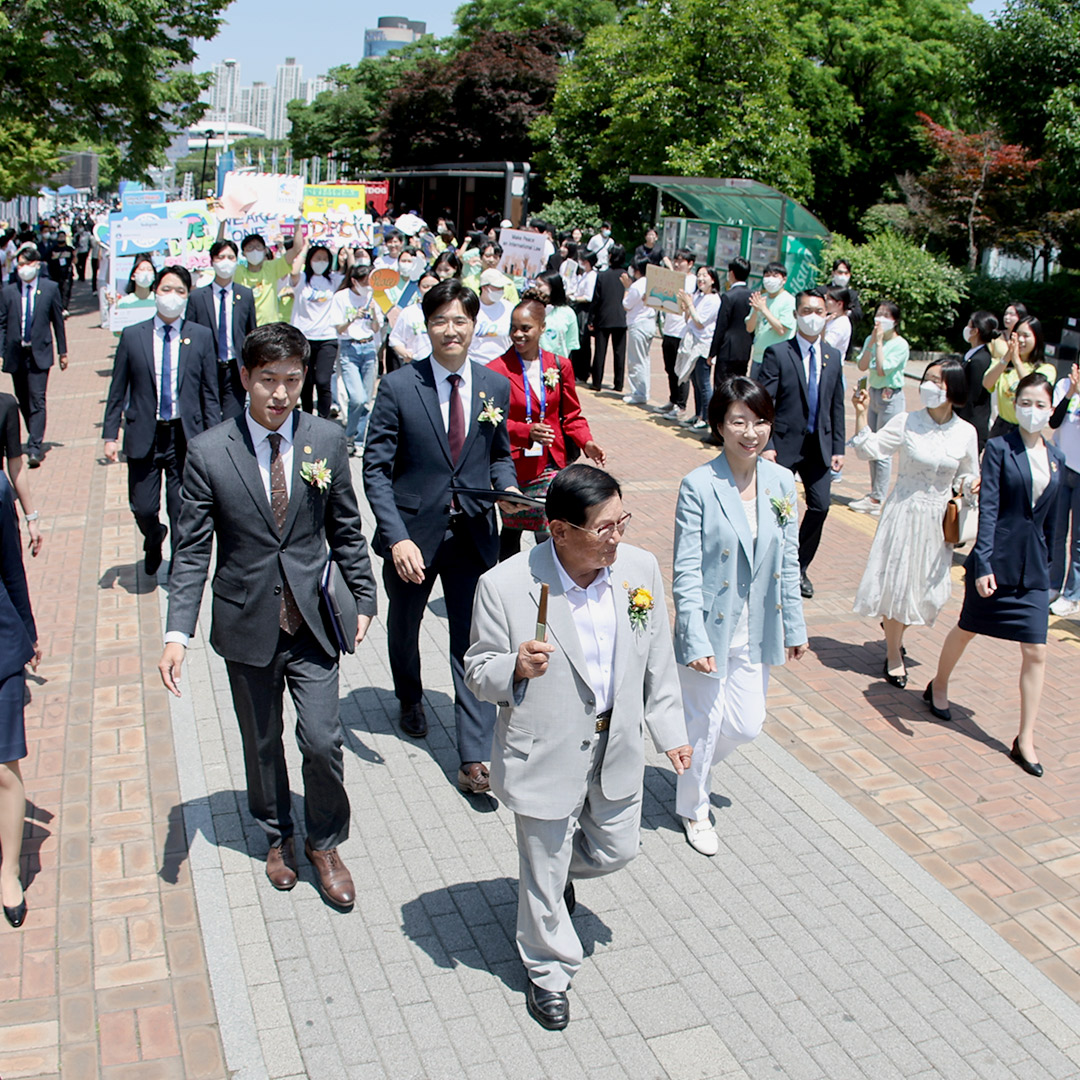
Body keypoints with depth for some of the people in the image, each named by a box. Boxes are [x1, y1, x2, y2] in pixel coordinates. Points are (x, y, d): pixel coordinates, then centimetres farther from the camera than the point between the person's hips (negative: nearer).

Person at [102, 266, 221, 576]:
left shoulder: (201, 336, 2)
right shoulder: (132, 336, 2)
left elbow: (210, 393, 3)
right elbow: (117, 391, 5)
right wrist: (110, 435, 0)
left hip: (186, 436, 0)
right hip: (144, 436, 1)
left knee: (183, 512, 4)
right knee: (143, 508, 4)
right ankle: (154, 540, 38)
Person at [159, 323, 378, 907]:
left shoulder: (327, 440, -5)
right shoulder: (208, 452, -9)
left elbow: (346, 531, 6)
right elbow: (192, 551, -7)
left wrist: (364, 599, 9)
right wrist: (178, 633, -14)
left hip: (313, 619, 0)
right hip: (247, 623, 0)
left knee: (322, 739, -2)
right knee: (261, 742, 16)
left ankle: (324, 844, 24)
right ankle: (277, 837, 40)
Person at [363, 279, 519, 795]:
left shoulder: (495, 386, 0)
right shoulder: (398, 386, -10)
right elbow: (376, 468, -11)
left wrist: (509, 490, -9)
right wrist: (397, 538, -21)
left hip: (474, 531, 1)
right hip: (412, 533, 0)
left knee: (474, 642, -2)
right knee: (404, 625, 22)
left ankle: (474, 757, 6)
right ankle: (410, 699, 53)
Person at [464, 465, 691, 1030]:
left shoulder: (640, 568, -10)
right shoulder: (505, 587, -23)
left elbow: (657, 661, 3)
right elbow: (478, 674, -12)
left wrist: (669, 730, 7)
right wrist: (515, 668, -34)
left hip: (617, 745, 4)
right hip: (546, 751, -4)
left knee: (616, 848, 23)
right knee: (544, 868, 14)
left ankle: (558, 867, 57)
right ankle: (548, 972, 41)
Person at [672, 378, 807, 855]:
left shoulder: (782, 482, -2)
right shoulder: (698, 485, -16)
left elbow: (788, 561, 6)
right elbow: (686, 571, -16)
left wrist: (794, 627, 9)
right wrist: (695, 640, -20)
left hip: (756, 630, 5)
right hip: (711, 626, -5)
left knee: (747, 725, 13)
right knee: (704, 723, 10)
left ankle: (695, 761, 46)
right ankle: (693, 809, 36)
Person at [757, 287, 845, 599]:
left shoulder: (832, 357, 8)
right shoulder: (777, 354, -7)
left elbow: (837, 406, 10)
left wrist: (838, 448, 6)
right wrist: (765, 445, -18)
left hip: (819, 445, 4)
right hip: (785, 443, -4)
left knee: (820, 506, 2)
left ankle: (799, 568, 19)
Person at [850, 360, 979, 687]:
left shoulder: (966, 433, -2)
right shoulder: (905, 422, -7)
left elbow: (967, 477, 9)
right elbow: (868, 449, -8)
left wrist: (972, 484, -12)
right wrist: (862, 414, -16)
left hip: (938, 520, 2)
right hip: (903, 514, -2)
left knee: (928, 588, 10)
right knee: (895, 582, 3)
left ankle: (894, 625, 43)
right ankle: (894, 654, 21)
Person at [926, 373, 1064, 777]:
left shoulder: (1055, 459, 7)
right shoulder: (999, 448, -7)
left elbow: (1049, 518, 14)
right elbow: (987, 508, -13)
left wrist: (1046, 563, 16)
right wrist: (983, 562, -18)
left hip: (1033, 566, 4)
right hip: (997, 560, -4)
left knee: (1036, 652, 0)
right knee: (966, 629, 15)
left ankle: (1025, 740, 7)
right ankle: (938, 687, 42)